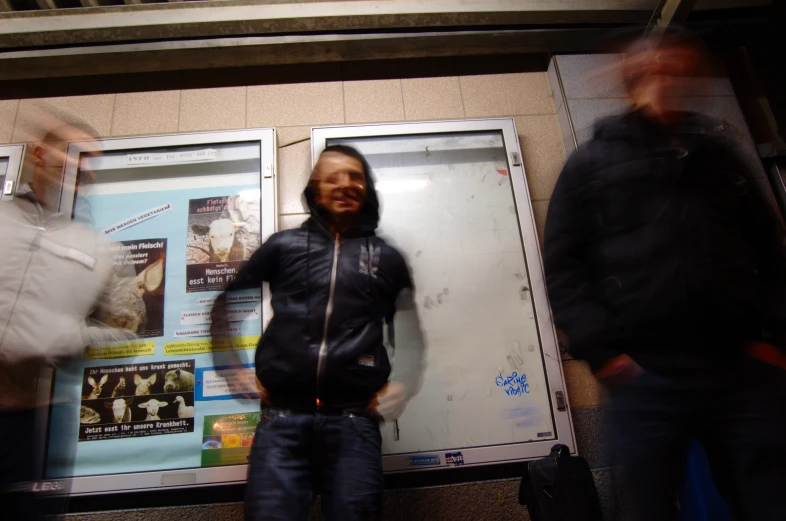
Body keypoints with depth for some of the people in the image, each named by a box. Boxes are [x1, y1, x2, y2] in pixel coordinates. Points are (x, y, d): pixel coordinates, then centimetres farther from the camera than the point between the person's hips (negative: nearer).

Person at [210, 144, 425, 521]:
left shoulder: (387, 258, 14)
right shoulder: (283, 245, 12)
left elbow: (408, 336, 19)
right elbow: (226, 300, 19)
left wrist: (400, 388, 5)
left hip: (353, 422, 1)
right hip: (282, 419, 0)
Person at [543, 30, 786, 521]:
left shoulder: (722, 149, 19)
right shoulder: (592, 162, 8)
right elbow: (562, 265, 1)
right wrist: (601, 351, -9)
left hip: (746, 372, 3)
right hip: (645, 379, -2)